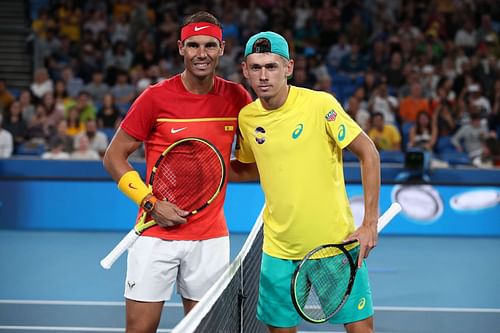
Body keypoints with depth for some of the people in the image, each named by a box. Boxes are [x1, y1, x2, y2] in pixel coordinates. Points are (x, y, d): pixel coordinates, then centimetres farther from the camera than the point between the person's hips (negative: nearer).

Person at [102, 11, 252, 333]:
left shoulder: (237, 97, 1)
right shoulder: (156, 97, -7)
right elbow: (114, 157, -1)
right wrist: (151, 203, -11)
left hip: (212, 237, 3)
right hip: (157, 234, -2)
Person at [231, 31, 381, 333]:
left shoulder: (320, 104, -14)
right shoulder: (246, 118, 0)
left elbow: (369, 153, -8)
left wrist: (370, 224, -11)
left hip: (337, 241, -3)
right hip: (279, 248, 4)